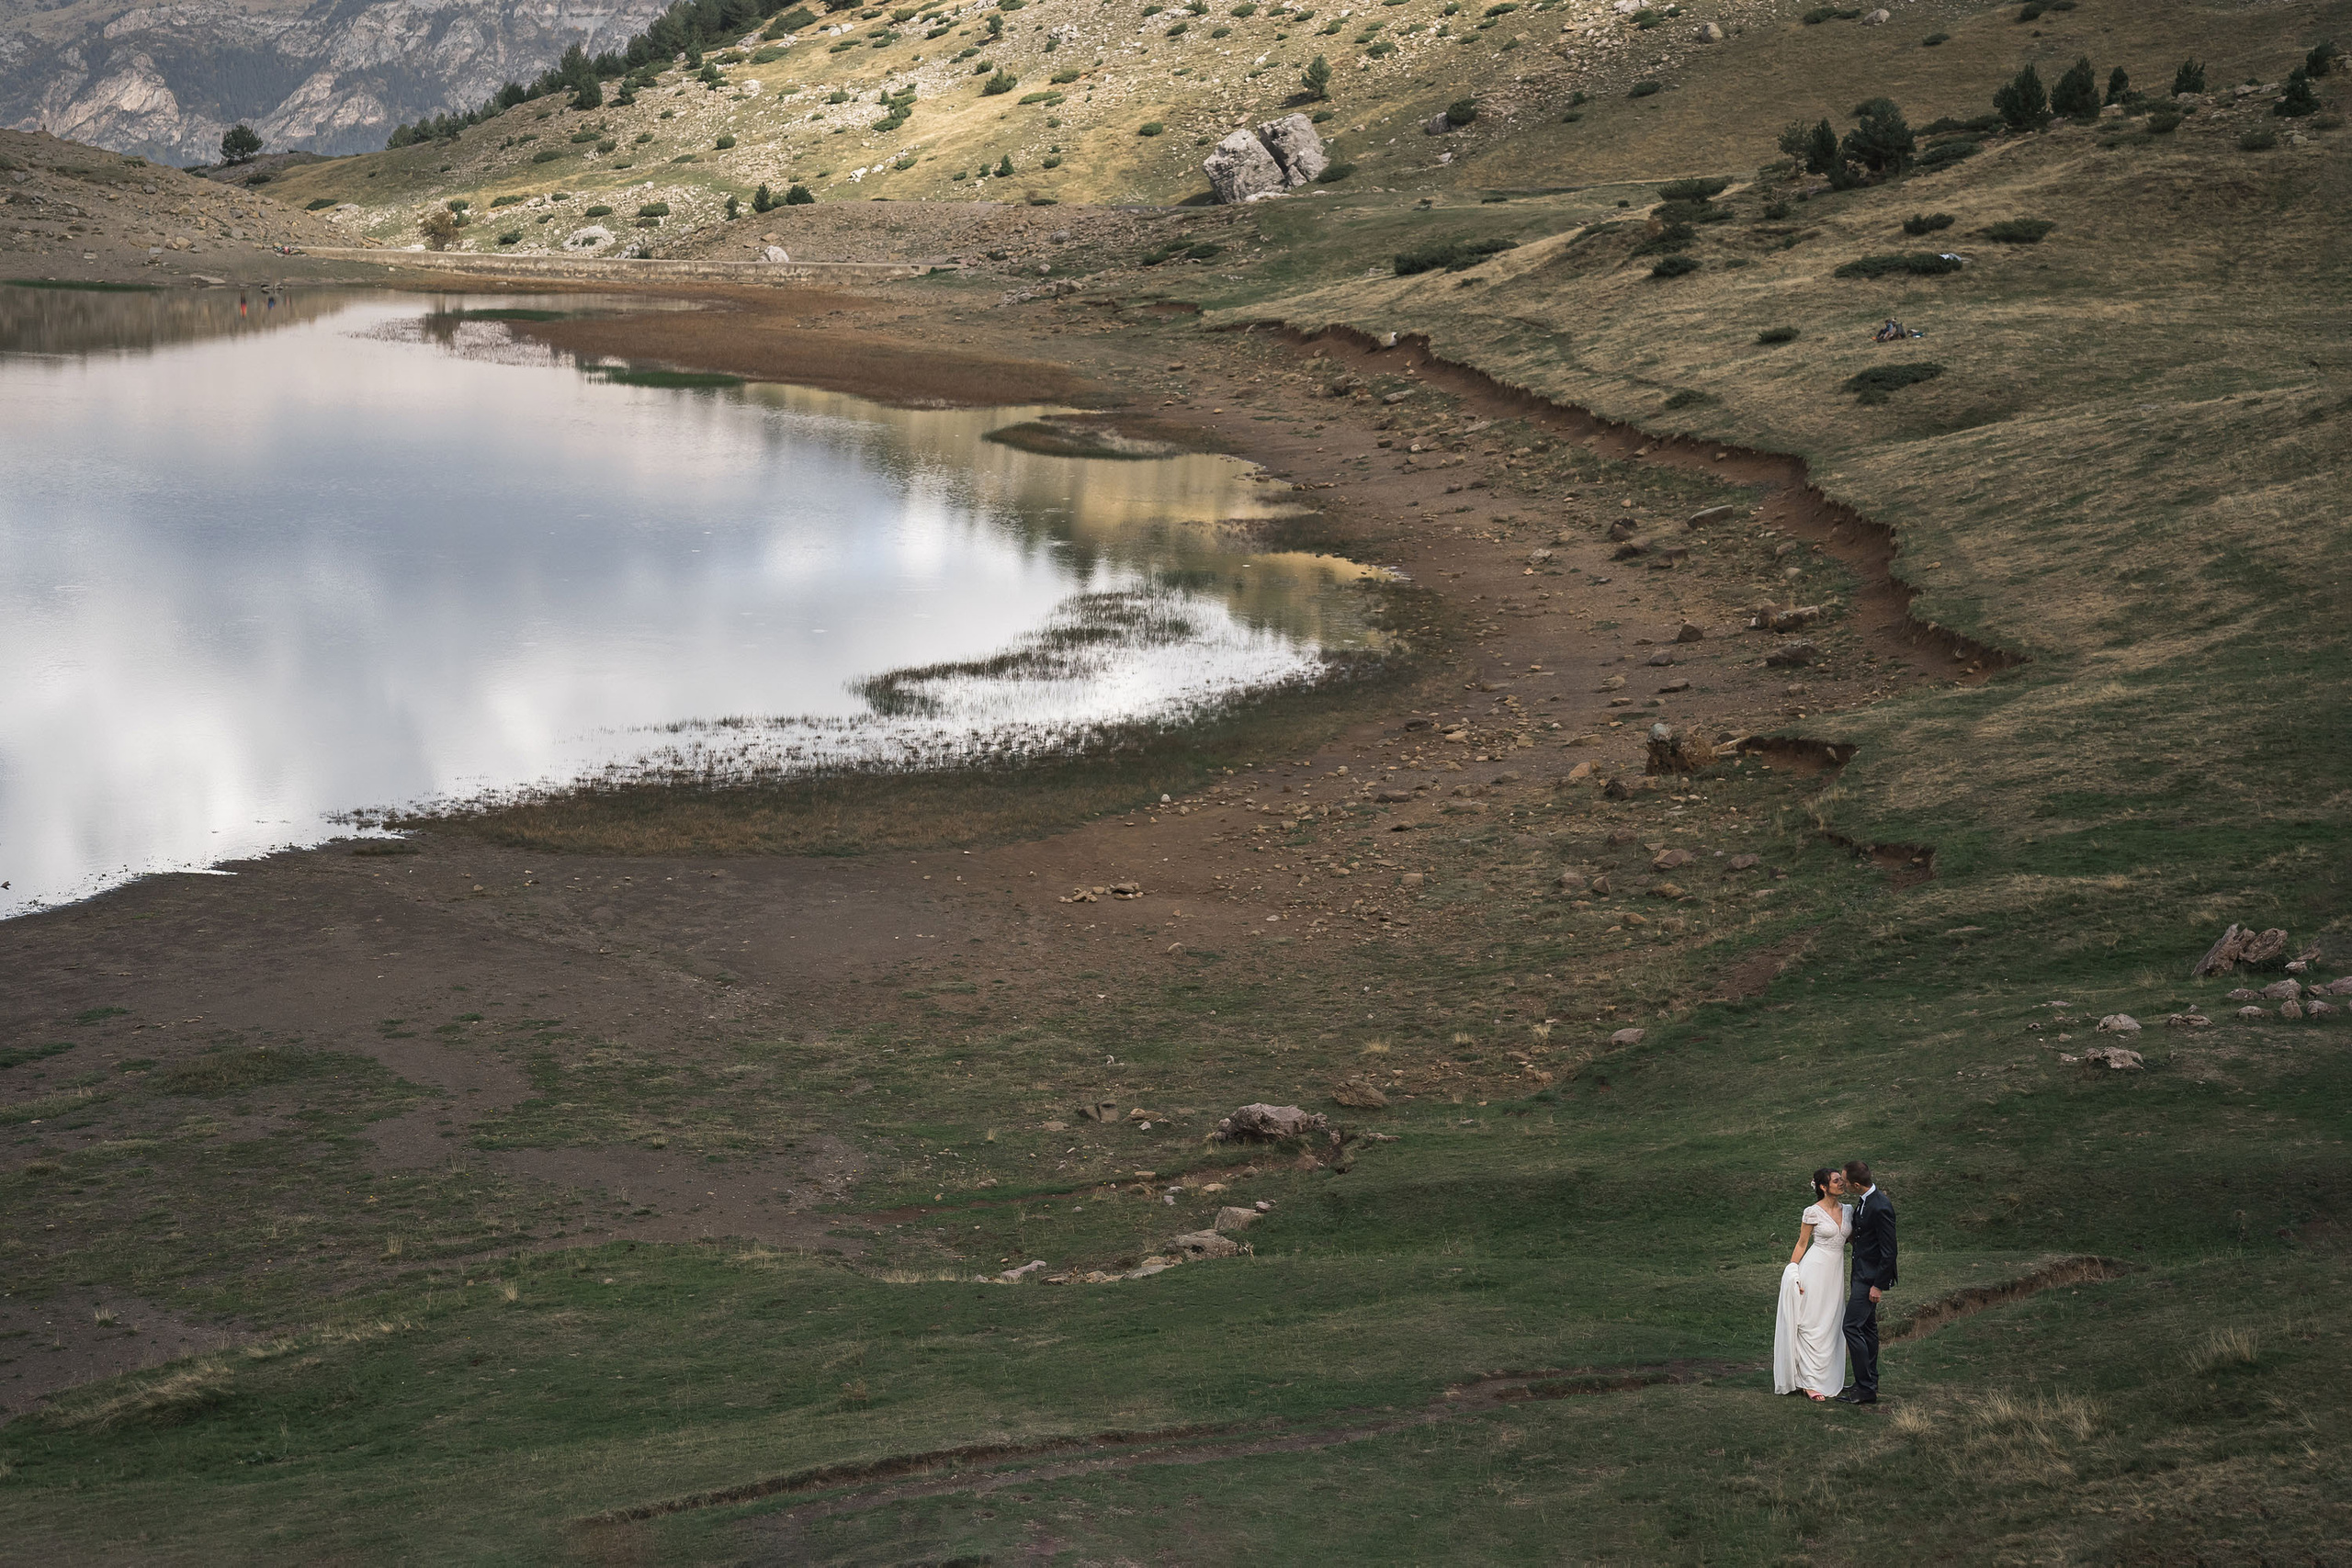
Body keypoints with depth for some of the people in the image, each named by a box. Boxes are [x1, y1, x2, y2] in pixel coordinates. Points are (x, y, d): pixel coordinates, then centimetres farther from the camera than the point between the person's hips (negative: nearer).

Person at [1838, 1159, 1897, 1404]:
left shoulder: (1880, 1208, -25)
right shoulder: (1863, 1200, 5)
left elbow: (1888, 1251, -22)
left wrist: (1878, 1285, -19)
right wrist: (1849, 1236, 7)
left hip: (1870, 1276, -10)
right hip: (1862, 1272, 10)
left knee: (1852, 1327, -10)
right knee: (1867, 1328, 16)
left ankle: (1865, 1388, -5)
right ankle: (1869, 1385, 25)